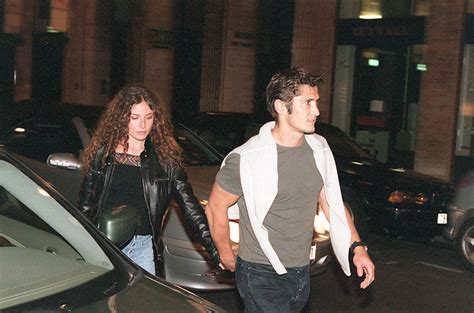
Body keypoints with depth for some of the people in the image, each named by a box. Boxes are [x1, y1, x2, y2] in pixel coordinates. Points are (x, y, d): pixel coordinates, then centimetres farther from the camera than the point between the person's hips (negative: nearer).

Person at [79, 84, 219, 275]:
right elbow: (85, 205, 7)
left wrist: (215, 250, -10)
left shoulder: (165, 159, 0)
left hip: (143, 246, 1)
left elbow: (190, 207, -2)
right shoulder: (102, 154, 1)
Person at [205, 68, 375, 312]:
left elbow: (332, 203, 11)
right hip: (261, 276, -6)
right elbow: (215, 209, -7)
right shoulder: (247, 159, -19)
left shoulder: (319, 149, 0)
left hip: (301, 273, 6)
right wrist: (226, 255, 3)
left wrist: (357, 247, 4)